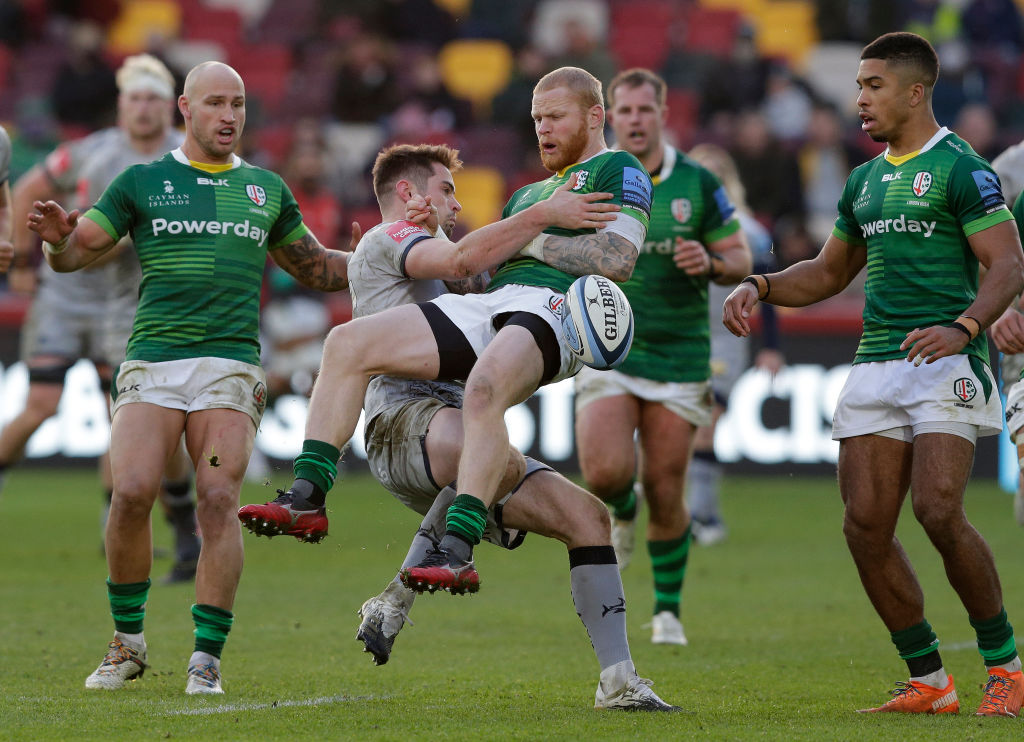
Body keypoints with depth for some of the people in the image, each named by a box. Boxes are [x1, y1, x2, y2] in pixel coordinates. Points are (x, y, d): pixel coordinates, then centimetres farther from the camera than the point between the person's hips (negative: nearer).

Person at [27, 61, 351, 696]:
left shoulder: (265, 189, 16)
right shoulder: (143, 182, 11)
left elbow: (312, 267, 28)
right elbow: (75, 254, 11)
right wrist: (59, 238, -13)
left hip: (230, 365, 1)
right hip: (152, 360, -1)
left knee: (219, 500, -16)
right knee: (132, 495, -16)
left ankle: (207, 658, -11)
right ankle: (128, 642, 3)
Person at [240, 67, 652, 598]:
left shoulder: (619, 171, 11)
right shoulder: (528, 193, 36)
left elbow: (618, 258, -6)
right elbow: (467, 261, 34)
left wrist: (533, 242, 0)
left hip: (552, 307, -9)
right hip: (484, 306, 9)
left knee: (483, 391, -40)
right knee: (348, 344, -8)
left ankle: (458, 552, -44)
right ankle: (306, 499, -16)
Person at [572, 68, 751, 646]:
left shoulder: (698, 183, 0)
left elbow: (741, 259, 5)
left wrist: (711, 262, -17)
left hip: (679, 357, 0)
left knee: (665, 494, -1)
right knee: (605, 473, -20)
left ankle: (668, 609, 20)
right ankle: (622, 512, 19)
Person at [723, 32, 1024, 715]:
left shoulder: (960, 168, -5)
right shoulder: (865, 180, 19)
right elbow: (829, 273, 30)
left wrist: (962, 328, -28)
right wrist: (758, 287, 12)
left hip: (947, 362, -8)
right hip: (876, 367, 8)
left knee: (939, 511, -20)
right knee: (865, 524, -3)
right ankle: (929, 683, 7)